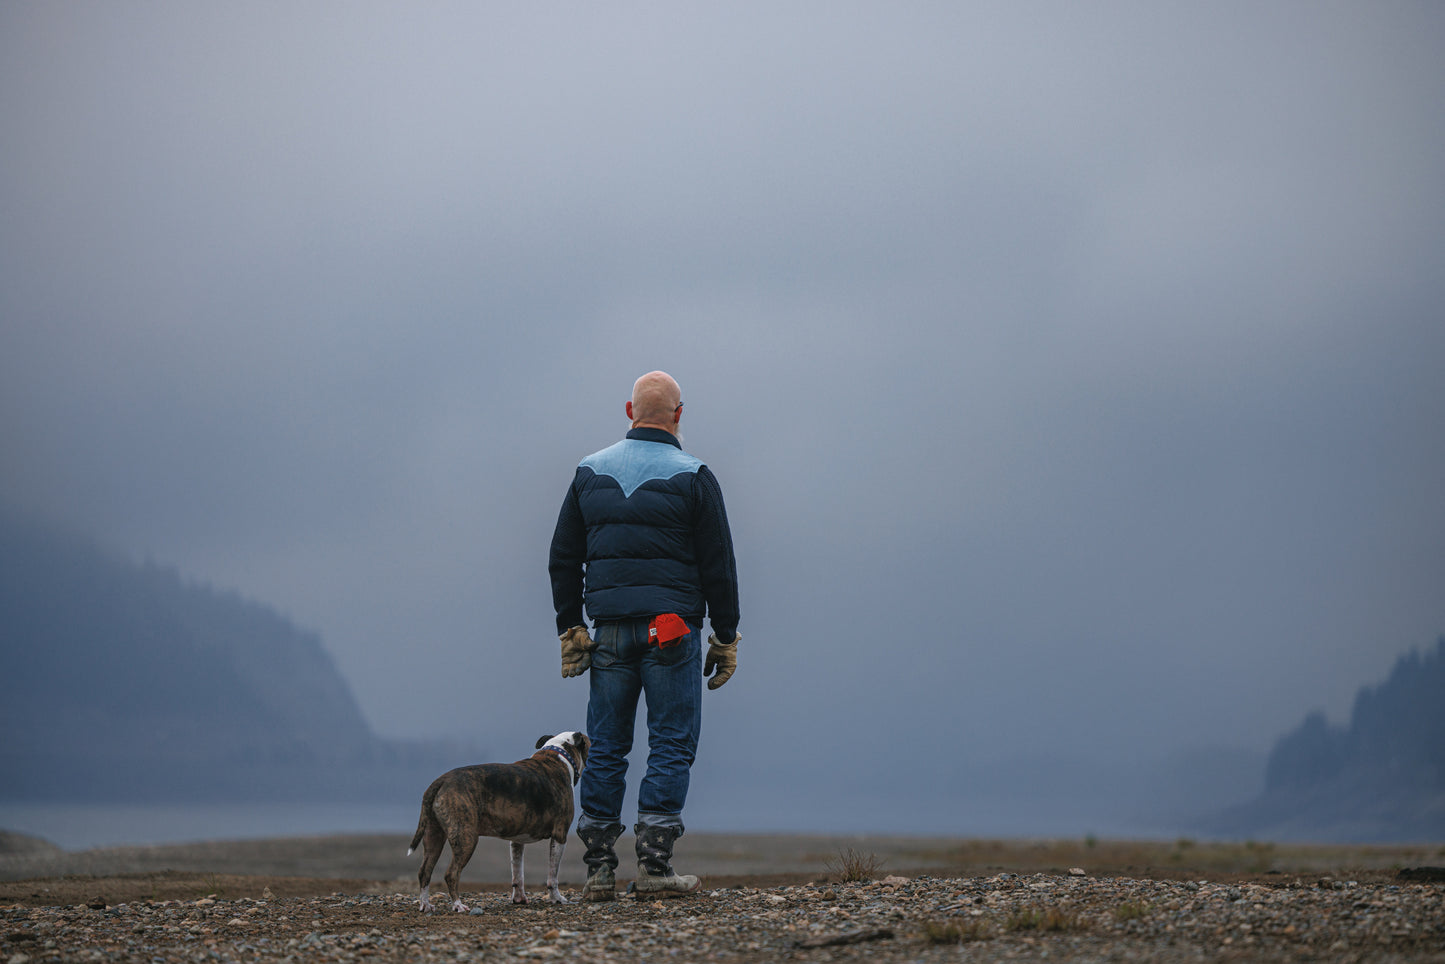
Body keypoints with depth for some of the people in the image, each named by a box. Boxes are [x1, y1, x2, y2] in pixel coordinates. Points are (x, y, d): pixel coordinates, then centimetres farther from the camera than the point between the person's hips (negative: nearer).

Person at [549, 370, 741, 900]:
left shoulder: (590, 473, 9)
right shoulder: (692, 477, -2)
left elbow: (563, 559, 11)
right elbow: (718, 565, -2)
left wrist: (569, 629, 15)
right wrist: (726, 638, 5)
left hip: (609, 630, 3)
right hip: (673, 629, -3)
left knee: (605, 748, 8)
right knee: (671, 745, 0)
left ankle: (598, 867, 5)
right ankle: (654, 866, -6)